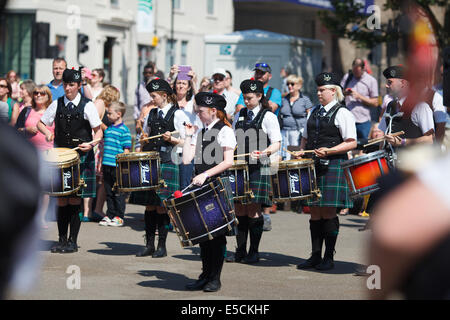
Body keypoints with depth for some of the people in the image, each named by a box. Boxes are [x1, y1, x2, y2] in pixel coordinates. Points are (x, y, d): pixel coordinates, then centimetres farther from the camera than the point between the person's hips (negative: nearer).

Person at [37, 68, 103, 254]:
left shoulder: (87, 106, -1)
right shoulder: (57, 104, 7)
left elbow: (98, 131, 0)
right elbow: (40, 123, 16)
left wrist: (92, 143, -20)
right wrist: (47, 133, -6)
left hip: (82, 157, -3)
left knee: (75, 200, -3)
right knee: (61, 200, 3)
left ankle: (73, 241, 4)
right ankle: (62, 240, 11)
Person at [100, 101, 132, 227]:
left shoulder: (124, 130, -8)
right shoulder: (108, 129, 13)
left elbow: (126, 150, -10)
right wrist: (101, 163, 18)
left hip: (118, 167, -7)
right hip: (107, 166, 7)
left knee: (118, 193, 1)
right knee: (109, 192, 11)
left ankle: (119, 217, 7)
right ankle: (110, 215, 19)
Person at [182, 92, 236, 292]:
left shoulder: (224, 131, -6)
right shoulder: (200, 132, 13)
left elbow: (227, 162, -14)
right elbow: (186, 159, 6)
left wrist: (206, 174, -20)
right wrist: (189, 136, 6)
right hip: (201, 186, 7)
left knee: (217, 233, -2)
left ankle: (215, 279, 4)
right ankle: (205, 275, 15)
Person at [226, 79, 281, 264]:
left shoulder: (268, 117, 0)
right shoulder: (239, 116, 16)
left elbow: (277, 144, -5)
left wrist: (263, 152, -22)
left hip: (259, 168, -5)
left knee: (253, 211, -5)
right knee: (239, 210, 3)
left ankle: (253, 253, 2)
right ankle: (240, 252, 9)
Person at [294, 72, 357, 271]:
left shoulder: (342, 113, -3)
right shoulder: (313, 112, 18)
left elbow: (351, 143, -8)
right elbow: (306, 138, 27)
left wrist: (329, 151, -18)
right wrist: (302, 151, 8)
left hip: (333, 167, -6)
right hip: (313, 167, 6)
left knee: (328, 212, -5)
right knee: (315, 212, 7)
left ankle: (328, 258, 3)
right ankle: (315, 256, 13)